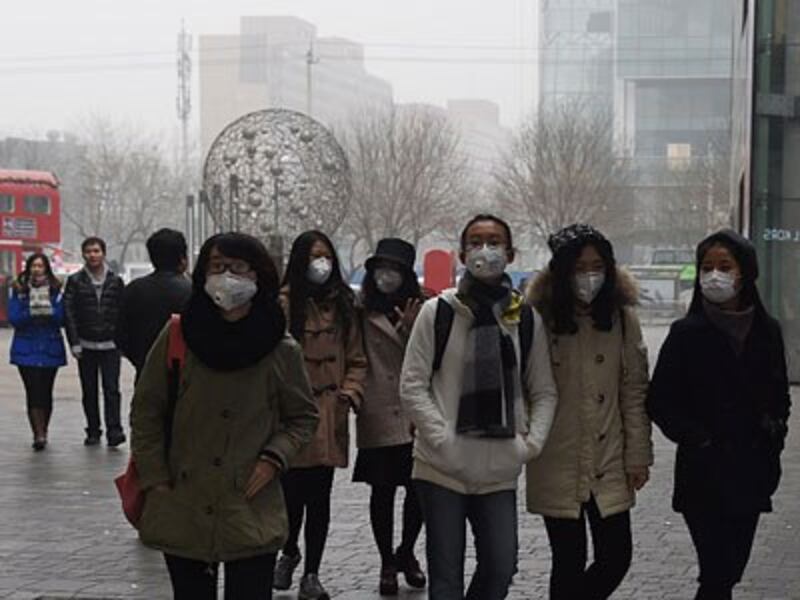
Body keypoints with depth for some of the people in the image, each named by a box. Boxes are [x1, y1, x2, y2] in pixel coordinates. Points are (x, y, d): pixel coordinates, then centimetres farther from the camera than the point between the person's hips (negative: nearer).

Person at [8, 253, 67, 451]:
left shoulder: (55, 290, 3)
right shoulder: (18, 290, 2)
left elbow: (61, 318, -3)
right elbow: (14, 319, -6)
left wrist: (47, 310, -19)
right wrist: (31, 313, -19)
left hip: (50, 348, 1)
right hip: (27, 350, -1)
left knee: (46, 391, 6)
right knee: (33, 391, -10)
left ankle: (42, 432, 22)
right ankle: (39, 434, -10)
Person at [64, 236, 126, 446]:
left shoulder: (116, 281, 6)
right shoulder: (75, 281, 4)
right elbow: (69, 313, 0)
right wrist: (74, 342, -7)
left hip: (110, 345, -1)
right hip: (86, 345, 1)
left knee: (111, 389, -9)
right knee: (89, 391, 7)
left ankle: (114, 430, -11)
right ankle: (93, 431, 14)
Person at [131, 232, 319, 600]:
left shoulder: (281, 351, -2)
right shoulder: (178, 337, -3)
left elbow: (303, 417, 11)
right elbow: (145, 413, 4)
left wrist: (274, 458, -6)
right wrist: (155, 480, -1)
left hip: (252, 513, -1)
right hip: (182, 512, 1)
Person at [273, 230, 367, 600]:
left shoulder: (343, 303, 10)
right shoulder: (284, 302, -6)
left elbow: (356, 357, 13)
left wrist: (351, 390, -3)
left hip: (329, 417, 4)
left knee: (319, 498, 7)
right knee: (292, 494, 1)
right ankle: (289, 552, 31)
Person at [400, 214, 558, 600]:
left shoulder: (526, 319, 7)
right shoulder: (437, 312, -2)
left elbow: (543, 392, 12)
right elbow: (412, 387, -5)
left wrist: (531, 443, -3)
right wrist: (445, 439, -13)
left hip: (500, 471, 3)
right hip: (442, 468, -3)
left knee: (501, 568, 1)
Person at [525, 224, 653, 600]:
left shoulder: (622, 319, 2)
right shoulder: (540, 319, -8)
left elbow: (634, 391, 5)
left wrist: (639, 455, 3)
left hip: (608, 465, 3)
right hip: (557, 466, -3)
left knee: (616, 556, 3)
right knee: (569, 562, 4)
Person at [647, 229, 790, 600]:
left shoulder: (766, 332, 6)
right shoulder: (688, 333, -5)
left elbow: (779, 396, 18)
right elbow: (659, 402, -4)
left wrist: (772, 437, 4)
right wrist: (699, 440, -12)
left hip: (751, 473, 4)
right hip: (704, 475, -4)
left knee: (732, 568, 9)